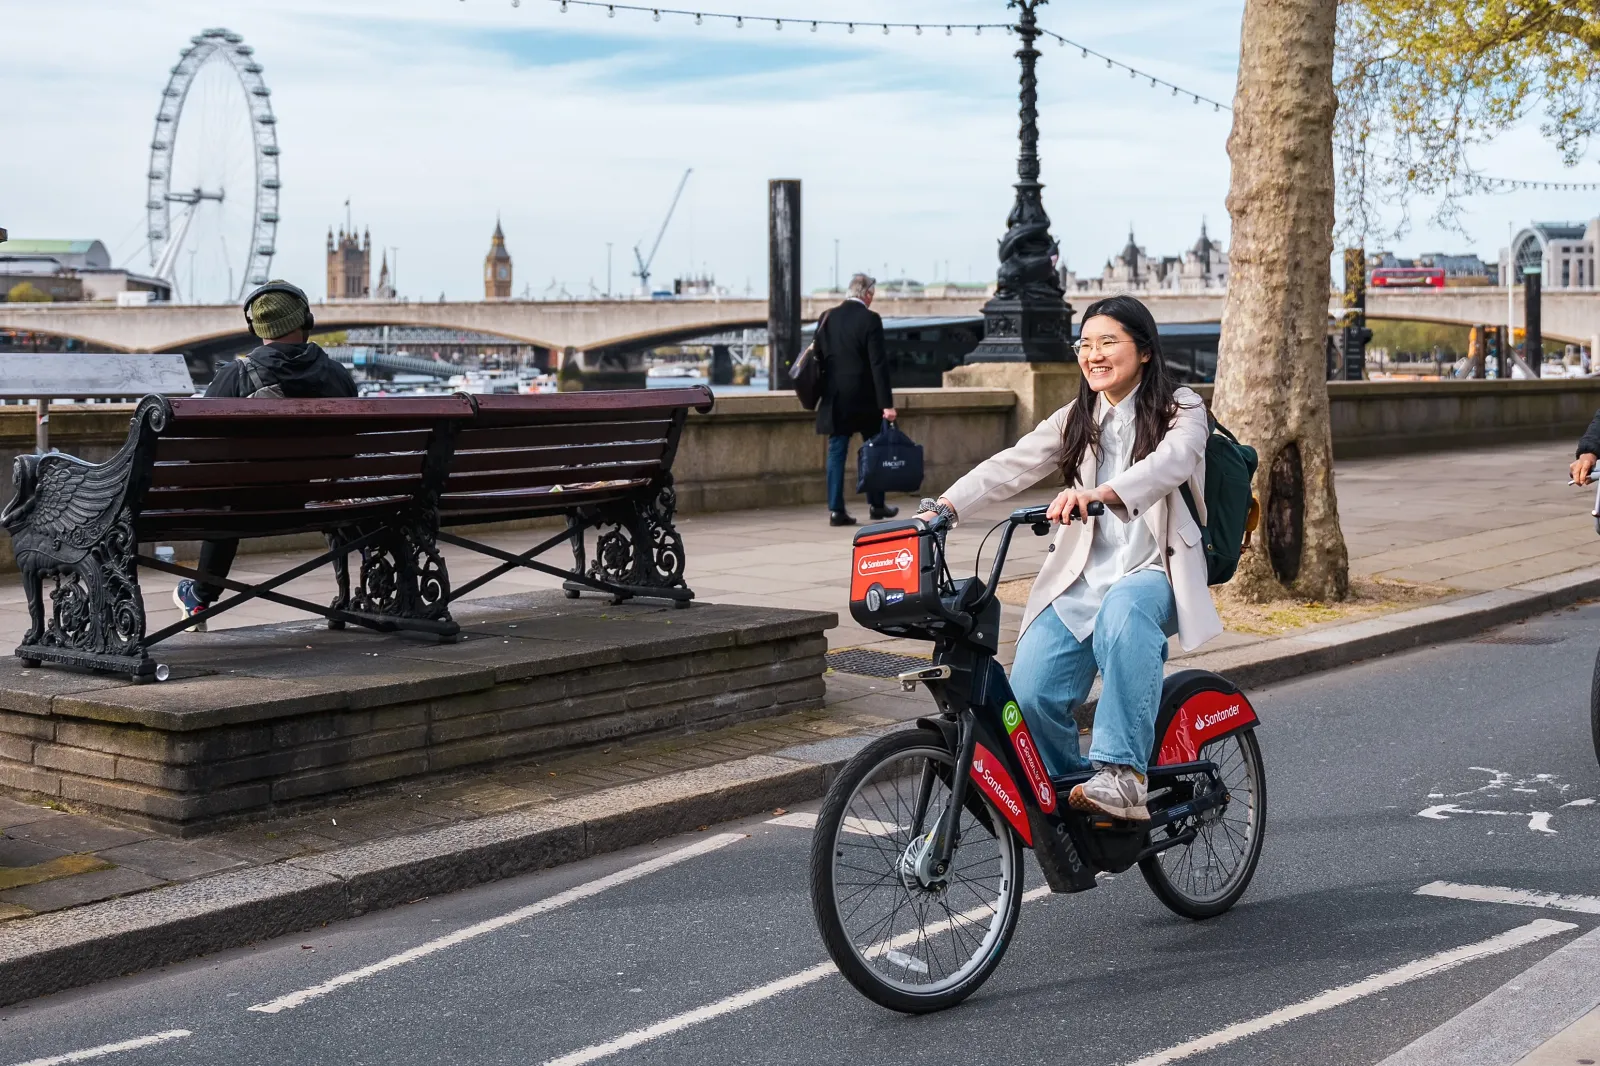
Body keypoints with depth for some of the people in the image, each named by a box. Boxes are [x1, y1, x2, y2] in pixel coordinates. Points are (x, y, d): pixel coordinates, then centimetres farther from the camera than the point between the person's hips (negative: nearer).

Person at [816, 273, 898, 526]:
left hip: (835, 398, 4)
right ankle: (876, 505, 19)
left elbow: (819, 358, 8)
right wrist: (886, 402, -12)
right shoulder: (870, 319, -10)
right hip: (864, 398, -4)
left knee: (836, 452, 5)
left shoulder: (828, 318, 4)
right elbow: (878, 363, -13)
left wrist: (823, 395, 17)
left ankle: (836, 510, 1)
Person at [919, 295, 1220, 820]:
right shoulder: (1075, 421, 17)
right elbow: (1010, 466, 3)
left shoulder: (1180, 411, 3)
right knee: (1028, 693, -19)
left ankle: (1122, 775, -41)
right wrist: (945, 505, -15)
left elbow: (1170, 462, -21)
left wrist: (1100, 493, -41)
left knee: (1122, 613, -40)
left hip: (1153, 574, -4)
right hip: (1080, 579, 4)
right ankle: (1064, 797, 7)